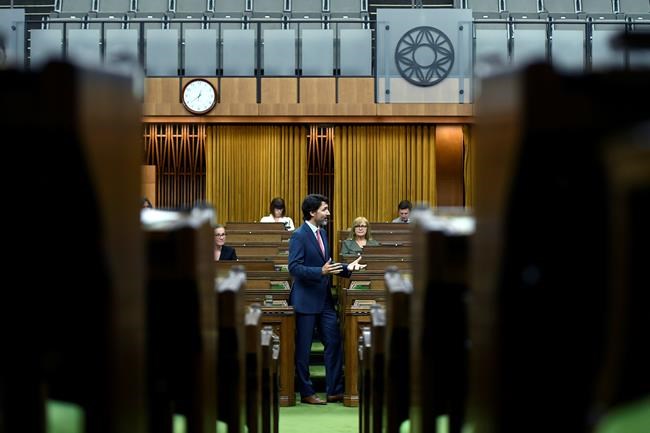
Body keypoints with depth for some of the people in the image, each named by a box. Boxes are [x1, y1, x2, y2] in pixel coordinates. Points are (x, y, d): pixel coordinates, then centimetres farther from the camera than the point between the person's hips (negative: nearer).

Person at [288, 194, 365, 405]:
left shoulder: (322, 233, 11)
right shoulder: (299, 236, -14)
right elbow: (294, 268, -20)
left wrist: (347, 268, 7)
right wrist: (321, 272, -29)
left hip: (324, 299, 8)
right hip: (306, 300, -8)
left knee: (334, 343, 7)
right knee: (303, 348, 2)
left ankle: (334, 391, 14)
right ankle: (306, 393, 11)